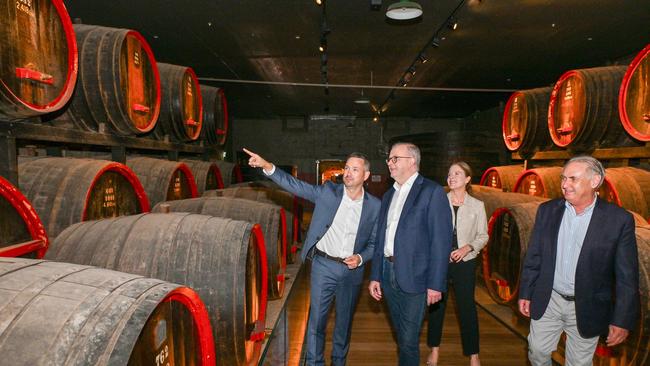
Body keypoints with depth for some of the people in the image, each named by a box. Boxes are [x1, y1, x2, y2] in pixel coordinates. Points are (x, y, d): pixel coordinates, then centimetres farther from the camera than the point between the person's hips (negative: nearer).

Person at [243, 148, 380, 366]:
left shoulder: (375, 206, -4)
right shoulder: (328, 192, -6)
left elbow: (374, 243, 4)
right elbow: (295, 185, -14)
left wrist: (360, 258, -14)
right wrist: (268, 167, -27)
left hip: (352, 270, 2)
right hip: (323, 266, -1)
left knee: (344, 320, 18)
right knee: (316, 320, 6)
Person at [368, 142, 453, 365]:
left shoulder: (432, 192, -8)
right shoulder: (389, 195, 13)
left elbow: (441, 241, -12)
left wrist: (435, 284, -14)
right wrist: (375, 276, 11)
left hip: (413, 276, -6)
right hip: (388, 274, 7)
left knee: (409, 340, 0)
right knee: (401, 335, 19)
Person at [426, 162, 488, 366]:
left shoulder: (477, 205, 1)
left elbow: (483, 236, 4)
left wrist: (467, 247, -12)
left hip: (465, 263, 0)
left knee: (467, 306, 6)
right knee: (436, 305, 10)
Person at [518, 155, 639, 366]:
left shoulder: (619, 219, -12)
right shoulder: (547, 210, -3)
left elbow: (627, 276, -8)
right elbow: (533, 257, 2)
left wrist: (623, 321, -8)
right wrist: (525, 293, 3)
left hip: (586, 309, -2)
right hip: (547, 301, 2)